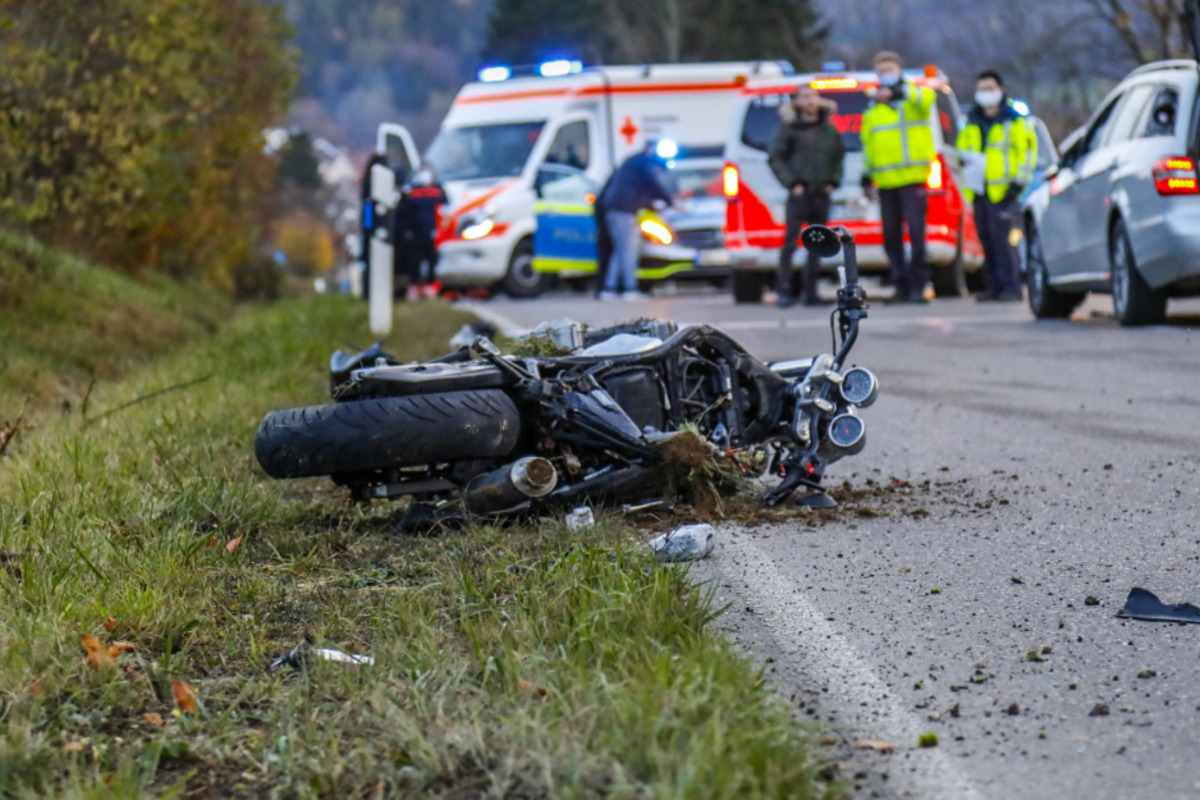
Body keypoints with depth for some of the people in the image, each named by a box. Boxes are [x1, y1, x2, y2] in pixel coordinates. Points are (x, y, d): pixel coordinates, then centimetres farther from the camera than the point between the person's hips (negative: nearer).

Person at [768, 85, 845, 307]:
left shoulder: (829, 129, 11)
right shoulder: (789, 129, -2)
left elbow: (839, 155, 22)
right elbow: (776, 158, -3)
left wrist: (833, 181, 9)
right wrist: (791, 183, -11)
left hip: (822, 193, 5)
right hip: (800, 193, -5)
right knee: (791, 241, -10)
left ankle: (811, 292, 10)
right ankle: (785, 290, -8)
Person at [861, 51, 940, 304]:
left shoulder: (914, 98, 3)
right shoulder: (872, 110, 19)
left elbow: (925, 96, -22)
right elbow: (868, 142, 25)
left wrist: (898, 91, -35)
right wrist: (866, 173, 19)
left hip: (913, 179, -5)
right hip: (885, 181, 5)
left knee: (916, 231, -11)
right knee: (891, 235, 5)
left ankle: (917, 285, -7)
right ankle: (901, 285, 12)